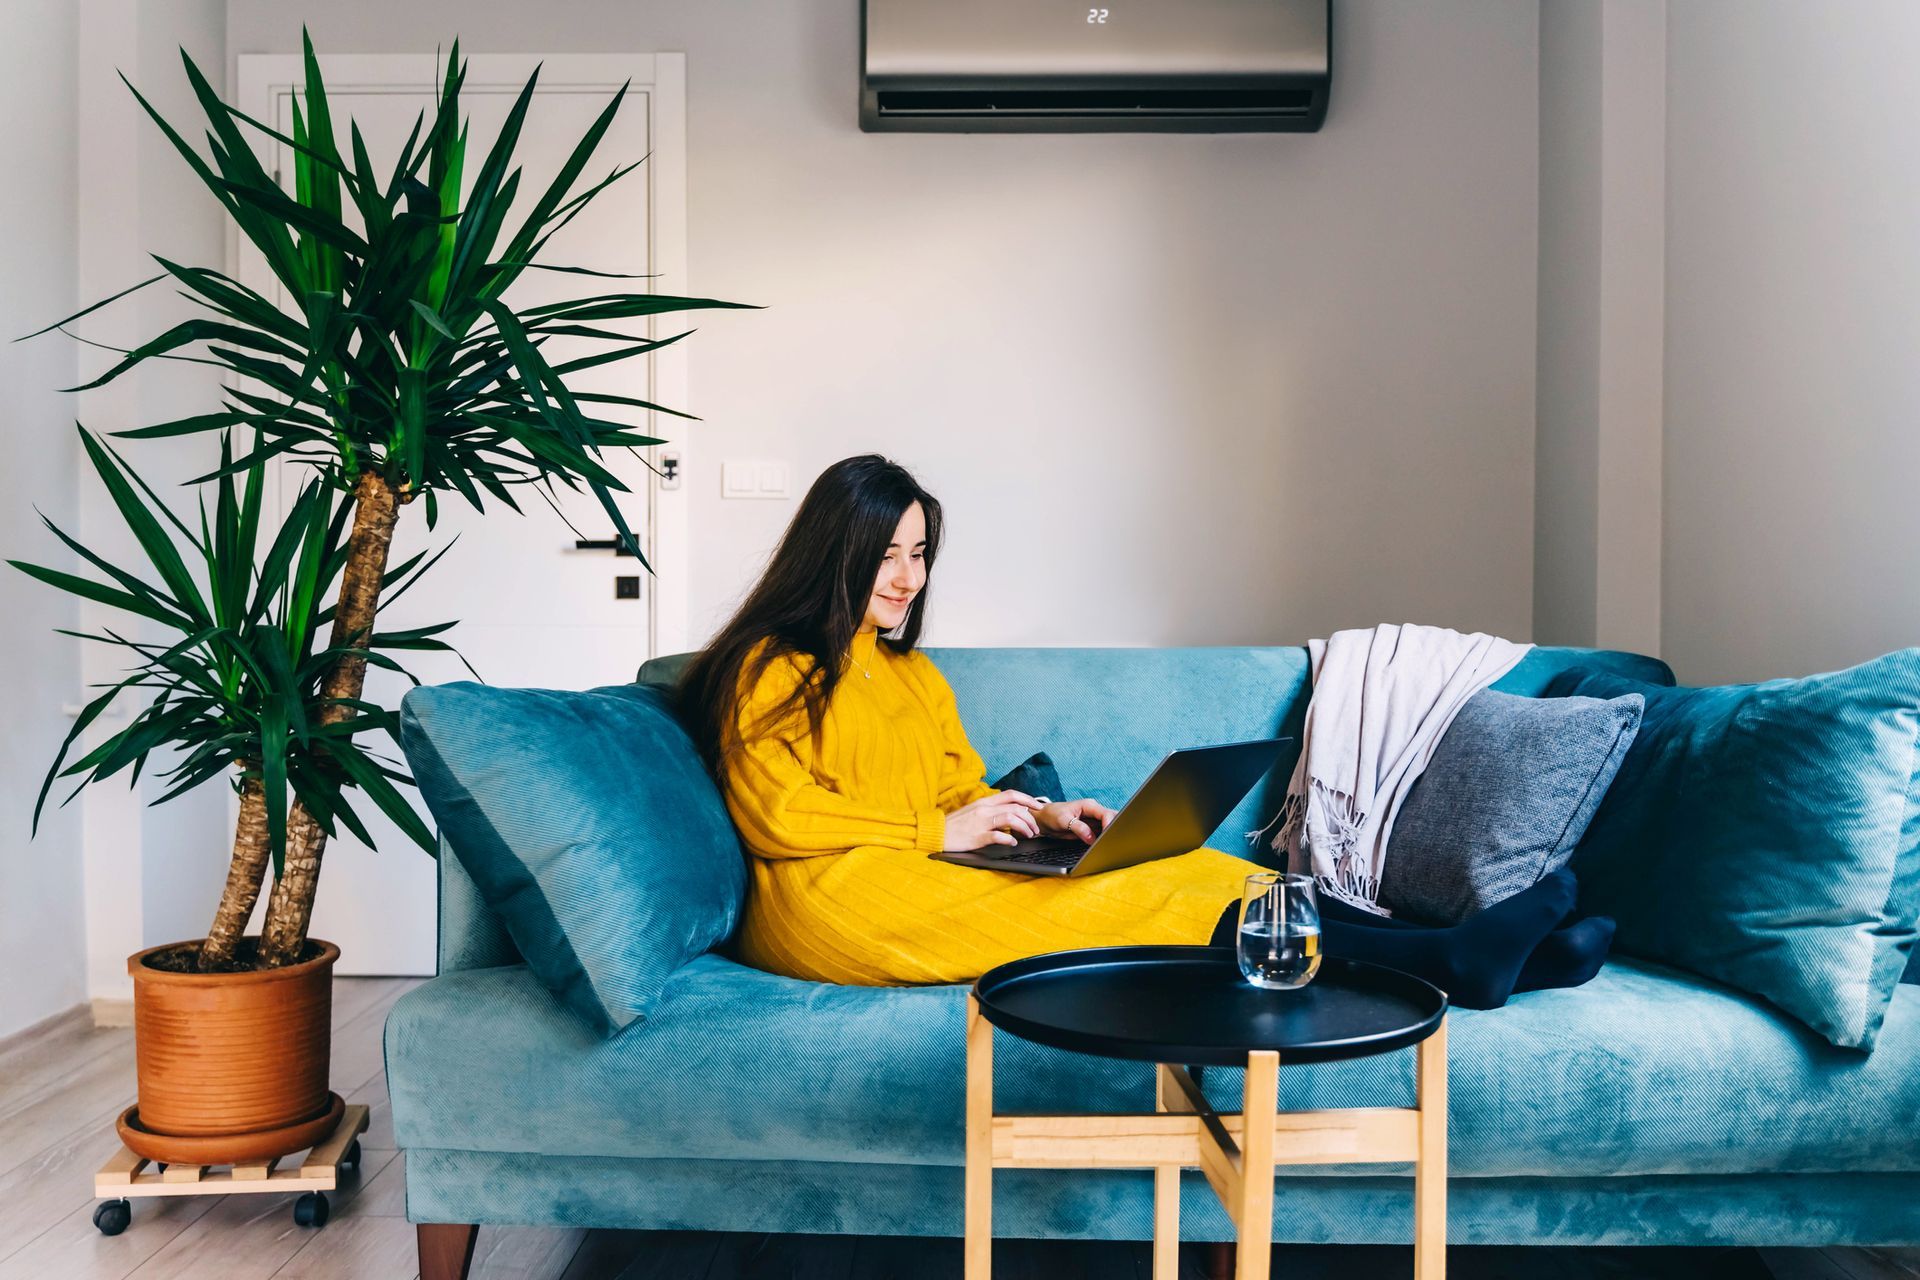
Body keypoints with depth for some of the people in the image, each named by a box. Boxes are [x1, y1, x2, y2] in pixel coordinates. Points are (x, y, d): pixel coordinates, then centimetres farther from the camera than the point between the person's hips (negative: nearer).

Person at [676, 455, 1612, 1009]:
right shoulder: (769, 671, 4)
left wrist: (1040, 816, 1)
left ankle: (1464, 957, -25)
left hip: (930, 883, 7)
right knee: (1088, 906, -25)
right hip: (831, 901, -7)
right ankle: (1443, 959, -31)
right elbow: (774, 815, -8)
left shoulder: (916, 677, 27)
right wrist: (938, 832, -10)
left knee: (1164, 871, -15)